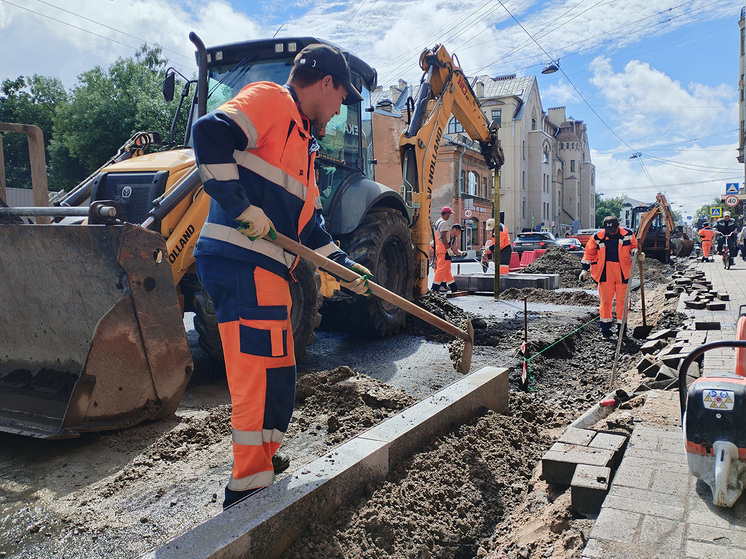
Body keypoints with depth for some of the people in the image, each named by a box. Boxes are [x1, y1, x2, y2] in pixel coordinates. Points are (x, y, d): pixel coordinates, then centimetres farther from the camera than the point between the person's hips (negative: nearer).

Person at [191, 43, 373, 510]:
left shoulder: (304, 142, 26)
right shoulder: (269, 99, -2)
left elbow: (309, 221, 26)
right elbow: (209, 133, -20)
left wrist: (346, 266, 21)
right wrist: (242, 207, -21)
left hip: (268, 270, 10)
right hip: (243, 263, -10)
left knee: (277, 375, 16)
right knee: (264, 374, -9)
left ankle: (261, 470, 32)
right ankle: (250, 486, 3)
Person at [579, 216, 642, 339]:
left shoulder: (628, 235, -1)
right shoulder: (598, 237, -1)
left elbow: (633, 247, 15)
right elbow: (589, 253, 10)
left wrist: (638, 254, -7)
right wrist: (585, 269, 8)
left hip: (622, 272, 0)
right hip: (605, 272, 0)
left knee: (622, 300, 4)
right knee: (605, 300, 1)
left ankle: (621, 326, 16)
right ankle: (605, 327, 12)